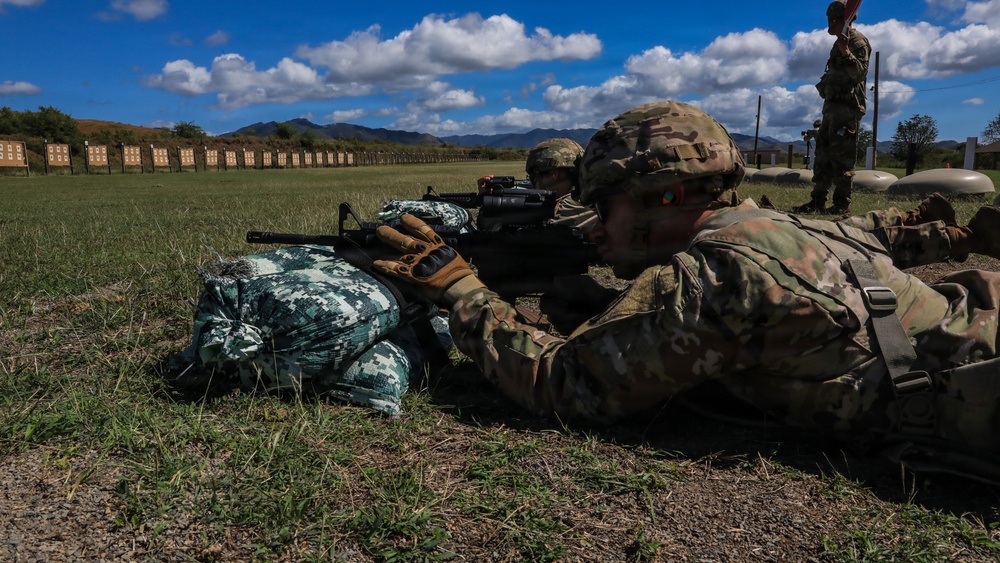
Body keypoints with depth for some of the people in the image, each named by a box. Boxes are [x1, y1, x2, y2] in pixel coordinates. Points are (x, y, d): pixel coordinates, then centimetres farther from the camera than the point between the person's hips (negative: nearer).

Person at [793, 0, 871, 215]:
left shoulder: (856, 40, -7)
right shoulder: (839, 43, 22)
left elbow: (860, 73, -19)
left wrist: (846, 53, -31)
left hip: (846, 107, -10)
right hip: (832, 106, 10)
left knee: (842, 157, -10)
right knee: (823, 155, 7)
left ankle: (842, 203, -8)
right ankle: (818, 200, 8)